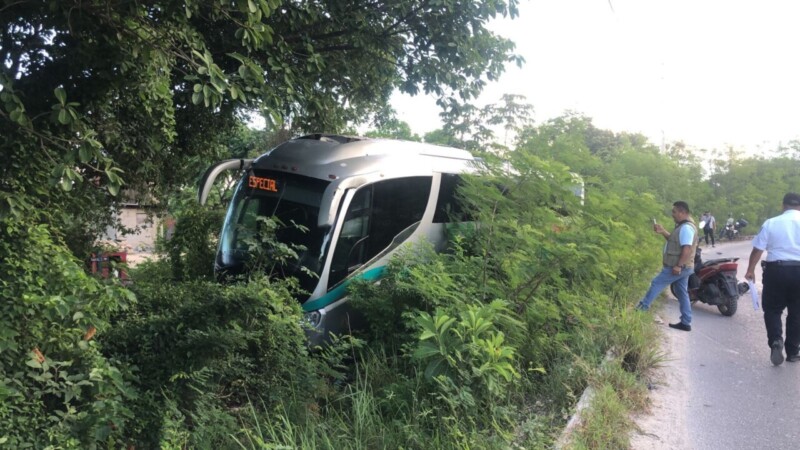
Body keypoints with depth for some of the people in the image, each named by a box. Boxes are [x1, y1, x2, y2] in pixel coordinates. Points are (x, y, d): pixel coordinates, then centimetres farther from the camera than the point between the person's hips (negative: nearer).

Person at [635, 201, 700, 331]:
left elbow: (687, 249, -28)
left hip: (678, 267, -10)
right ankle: (685, 323, 15)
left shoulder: (686, 228, -21)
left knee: (656, 283, 2)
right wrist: (663, 232, 12)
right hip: (683, 267, 10)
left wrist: (678, 266, -28)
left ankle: (643, 307, 14)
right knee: (682, 293, 12)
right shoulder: (684, 226, 14)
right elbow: (675, 241, 24)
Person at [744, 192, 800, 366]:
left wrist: (751, 270, 9)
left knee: (772, 309, 11)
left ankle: (776, 340, -13)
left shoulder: (771, 223, 0)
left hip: (776, 270, -1)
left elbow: (758, 249, 0)